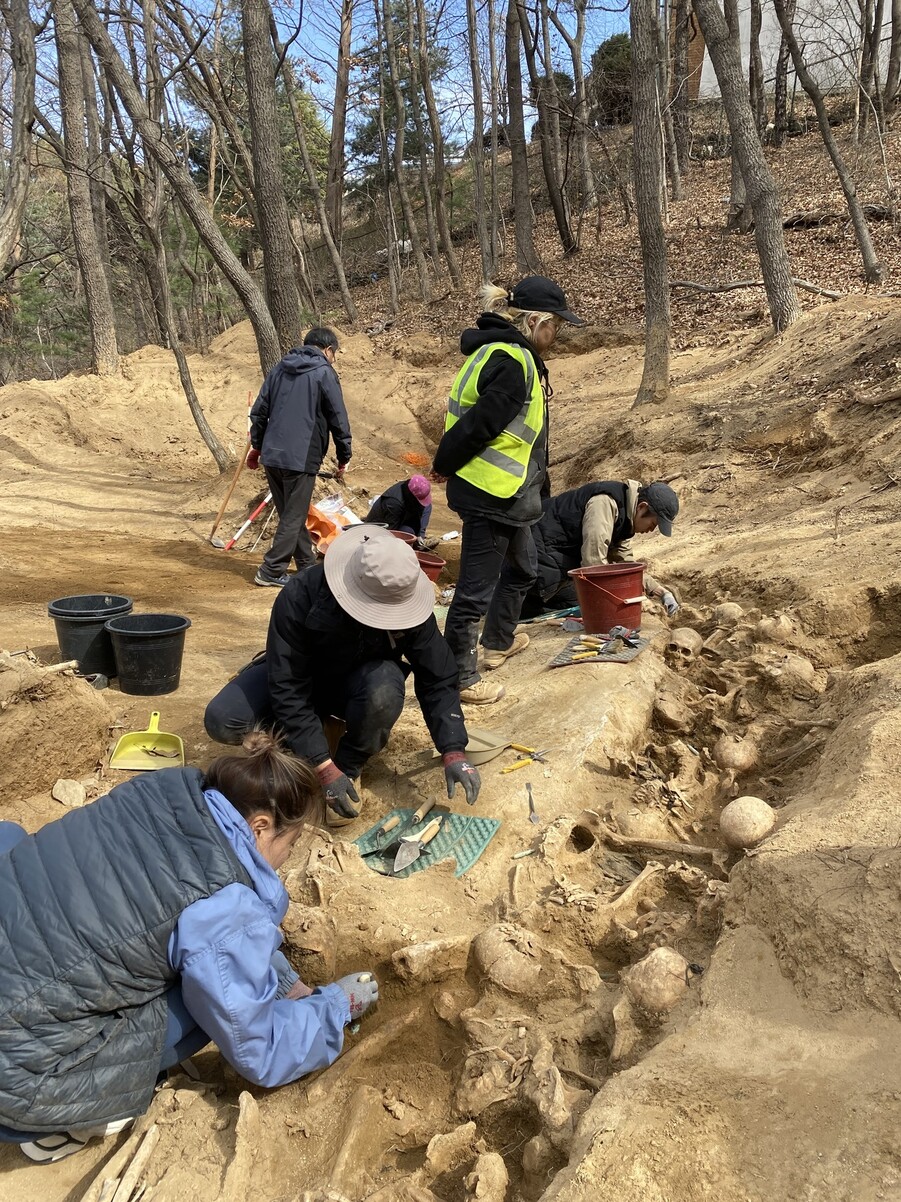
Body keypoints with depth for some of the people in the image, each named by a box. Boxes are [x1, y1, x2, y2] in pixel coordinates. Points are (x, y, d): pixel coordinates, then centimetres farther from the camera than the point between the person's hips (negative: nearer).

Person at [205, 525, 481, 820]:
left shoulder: (409, 607, -27)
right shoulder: (299, 598, -34)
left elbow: (438, 680, -18)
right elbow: (287, 689, -32)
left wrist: (454, 751, -29)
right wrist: (323, 767, -36)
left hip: (356, 682, 1)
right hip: (301, 677, 0)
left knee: (385, 688, -37)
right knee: (222, 721, -25)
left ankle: (350, 766, -8)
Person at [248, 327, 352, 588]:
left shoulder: (280, 369, 14)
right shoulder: (324, 373, -4)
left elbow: (259, 411, 15)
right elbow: (338, 419, -5)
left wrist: (257, 445, 24)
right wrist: (344, 456, 5)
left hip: (271, 455, 7)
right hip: (301, 458, -7)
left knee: (292, 514, 16)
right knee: (293, 517, 1)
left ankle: (308, 566, 26)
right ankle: (271, 572, 1)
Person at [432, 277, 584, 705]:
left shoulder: (501, 352, 12)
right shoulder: (513, 363, -21)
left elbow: (472, 418, 13)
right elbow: (477, 425, -24)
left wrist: (448, 464, 9)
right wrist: (444, 466, -9)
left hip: (508, 493, 11)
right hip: (490, 493, -11)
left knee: (522, 568, 27)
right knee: (476, 588, 0)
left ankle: (497, 642, 44)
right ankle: (460, 677, 12)